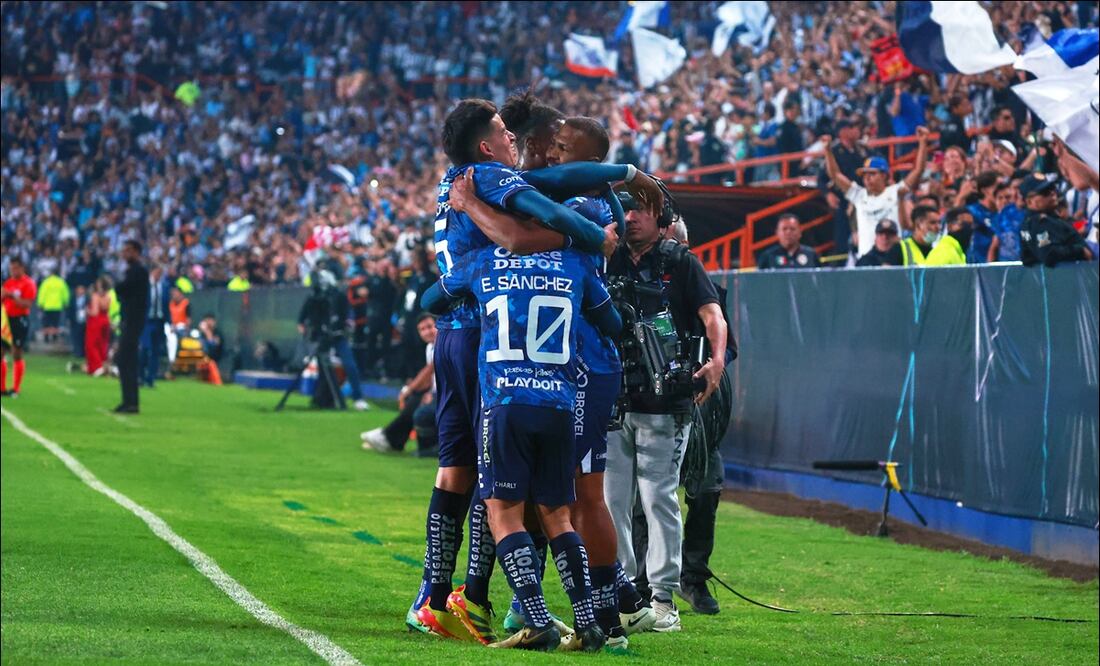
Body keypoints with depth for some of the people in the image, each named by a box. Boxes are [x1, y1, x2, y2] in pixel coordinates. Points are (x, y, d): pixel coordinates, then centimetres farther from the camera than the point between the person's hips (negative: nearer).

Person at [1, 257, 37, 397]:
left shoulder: (28, 283, -6)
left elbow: (27, 304, -15)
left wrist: (12, 296, -23)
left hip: (20, 320, -7)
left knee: (17, 354, -2)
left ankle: (16, 389, 5)